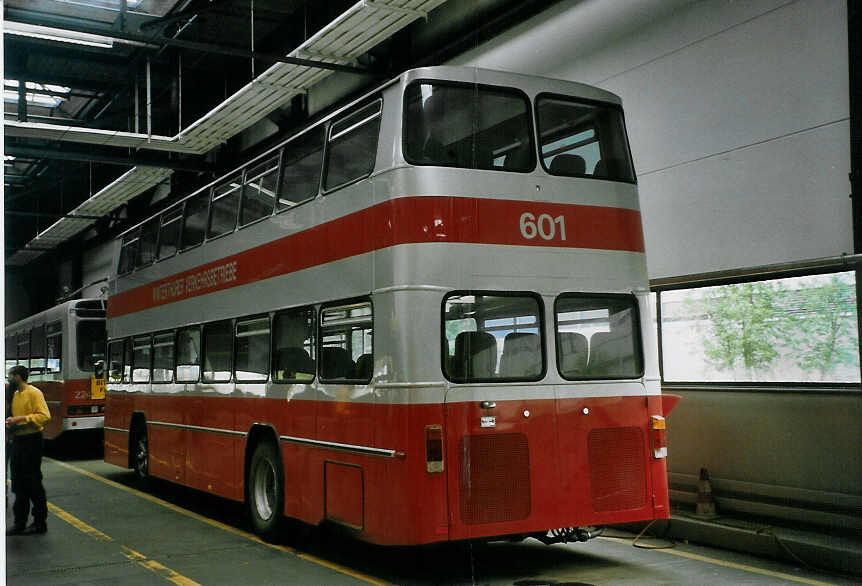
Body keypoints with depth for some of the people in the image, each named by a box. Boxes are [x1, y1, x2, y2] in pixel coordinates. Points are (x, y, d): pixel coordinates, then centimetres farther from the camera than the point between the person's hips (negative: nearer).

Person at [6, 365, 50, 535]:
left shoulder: (34, 393, -11)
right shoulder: (15, 395, 15)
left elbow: (44, 416, -19)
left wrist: (21, 419, -22)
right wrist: (11, 422, 4)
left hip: (31, 441, -8)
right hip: (17, 441, 8)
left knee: (33, 483, -3)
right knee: (19, 484, 11)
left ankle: (40, 522, 6)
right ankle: (20, 523, 17)